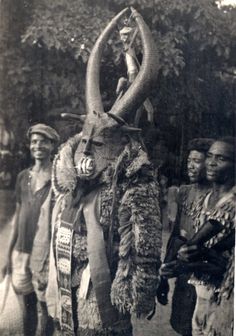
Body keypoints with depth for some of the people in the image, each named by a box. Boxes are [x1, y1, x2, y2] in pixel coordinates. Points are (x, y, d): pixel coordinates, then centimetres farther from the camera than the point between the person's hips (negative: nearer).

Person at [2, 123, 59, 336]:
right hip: (21, 252, 5)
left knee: (45, 307, 6)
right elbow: (17, 215, 13)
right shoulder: (23, 177, 8)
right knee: (28, 305, 16)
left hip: (44, 254, -4)